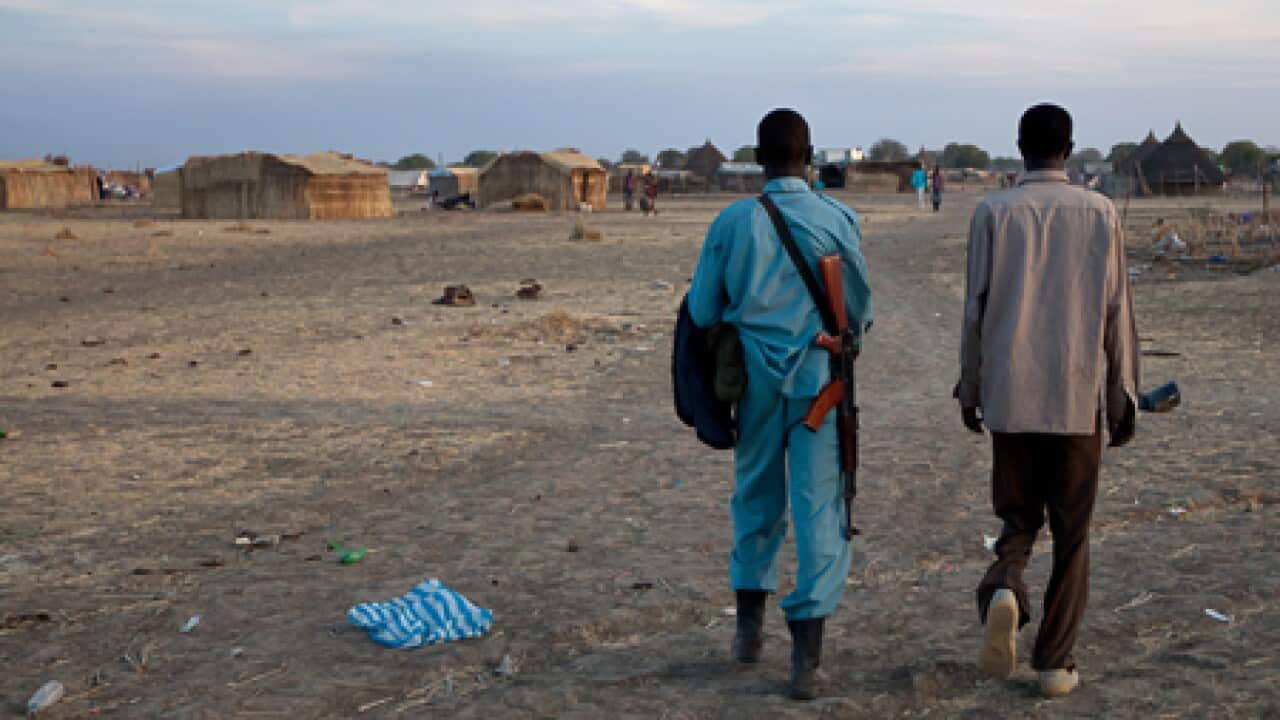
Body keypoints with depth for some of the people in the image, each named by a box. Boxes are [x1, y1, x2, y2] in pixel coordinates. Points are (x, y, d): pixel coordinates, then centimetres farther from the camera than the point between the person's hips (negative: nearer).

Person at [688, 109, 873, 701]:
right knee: (818, 505, 2)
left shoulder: (733, 222, -4)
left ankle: (750, 624, 30)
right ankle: (806, 653, 0)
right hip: (819, 378, -2)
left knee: (756, 494, 19)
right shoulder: (837, 220, -7)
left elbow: (701, 310, 0)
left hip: (755, 378, 2)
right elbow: (860, 308, -1)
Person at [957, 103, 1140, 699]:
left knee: (1018, 515, 16)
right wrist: (1123, 396, 8)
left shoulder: (993, 213, -1)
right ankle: (1056, 662, 11)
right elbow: (1117, 312, 0)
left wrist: (969, 389, 10)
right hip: (1079, 397, 0)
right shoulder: (1099, 213, 0)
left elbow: (976, 309, -1)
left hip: (1011, 397, 0)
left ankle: (1003, 588, -15)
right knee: (1072, 533, 10)